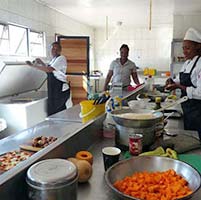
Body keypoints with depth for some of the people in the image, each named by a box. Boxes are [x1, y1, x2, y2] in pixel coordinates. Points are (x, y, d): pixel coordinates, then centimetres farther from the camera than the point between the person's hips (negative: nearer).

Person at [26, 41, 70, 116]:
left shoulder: (61, 58, -13)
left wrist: (33, 65, -20)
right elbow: (49, 70, 28)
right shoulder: (53, 59, 15)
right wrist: (41, 62, 17)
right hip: (54, 90, 9)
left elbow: (49, 69, -25)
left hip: (60, 90, -9)